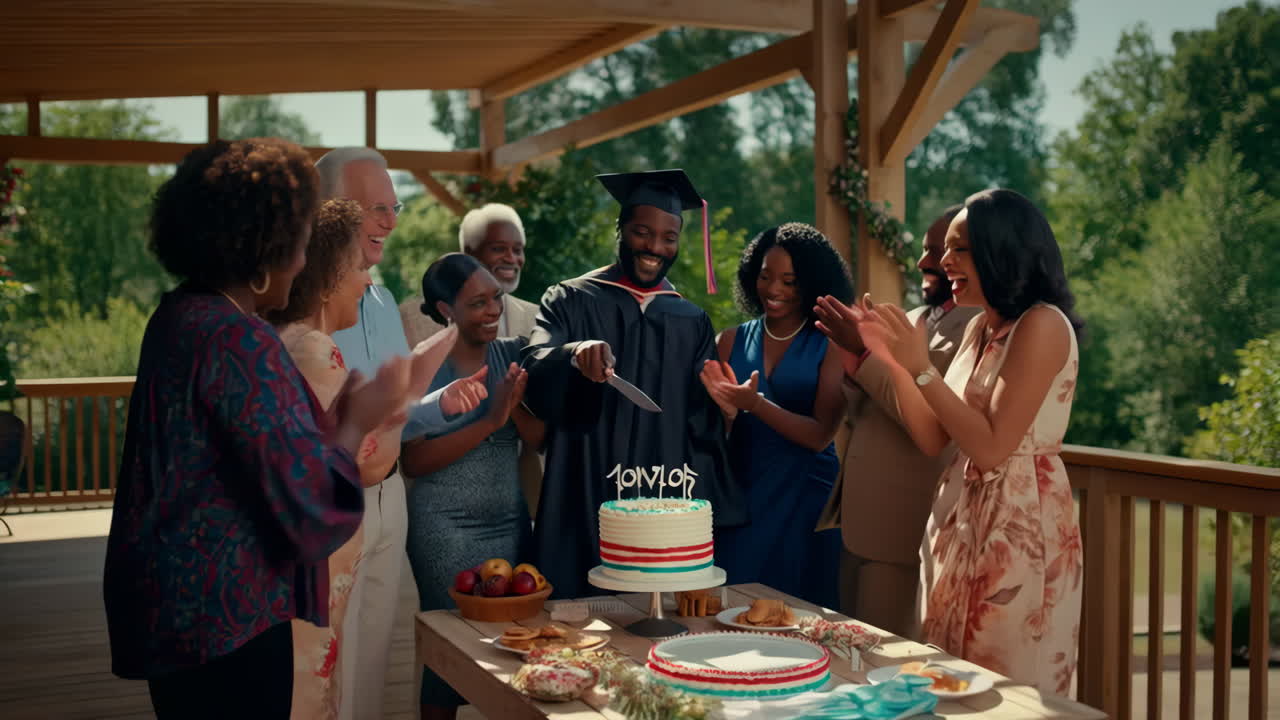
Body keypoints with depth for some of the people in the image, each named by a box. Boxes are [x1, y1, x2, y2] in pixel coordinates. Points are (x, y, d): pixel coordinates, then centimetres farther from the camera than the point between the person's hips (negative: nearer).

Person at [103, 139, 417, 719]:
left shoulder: (182, 315, 8)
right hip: (223, 615, -10)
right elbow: (310, 498, -23)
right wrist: (358, 422, -8)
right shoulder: (237, 340, -22)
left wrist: (338, 422, 12)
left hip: (180, 598, 10)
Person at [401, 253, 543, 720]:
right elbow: (412, 461, -14)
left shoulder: (513, 354, 2)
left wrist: (517, 405, -20)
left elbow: (539, 440, -1)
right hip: (446, 530, -4)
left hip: (511, 524, 4)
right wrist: (489, 422, -21)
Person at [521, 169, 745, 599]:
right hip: (585, 507, -2)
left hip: (669, 510, 3)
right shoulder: (569, 301, 2)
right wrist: (575, 353, -35)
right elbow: (535, 376, -14)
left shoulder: (692, 322, 11)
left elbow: (707, 430, 11)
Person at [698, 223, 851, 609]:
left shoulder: (830, 346, -3)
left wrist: (756, 404, -23)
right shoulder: (731, 341, 5)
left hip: (805, 500, -2)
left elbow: (820, 436, -12)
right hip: (740, 496, 3)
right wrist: (725, 408, -16)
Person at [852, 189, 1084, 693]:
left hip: (1021, 525, -8)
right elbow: (933, 439, 8)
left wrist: (921, 368, -18)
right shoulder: (981, 328, 11)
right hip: (967, 522, 8)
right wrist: (889, 357, -1)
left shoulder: (1041, 324, -14)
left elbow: (992, 447, -20)